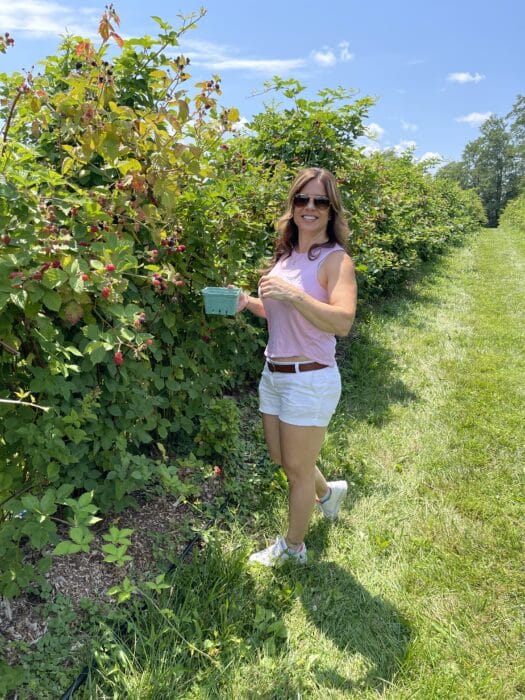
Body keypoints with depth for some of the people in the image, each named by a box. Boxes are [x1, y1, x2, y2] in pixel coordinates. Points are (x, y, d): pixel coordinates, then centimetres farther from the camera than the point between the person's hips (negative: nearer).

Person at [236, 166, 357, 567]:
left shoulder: (335, 259, -12)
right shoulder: (285, 255, 9)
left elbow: (343, 322, -26)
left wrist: (292, 293, -34)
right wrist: (249, 302, 2)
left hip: (311, 380, -7)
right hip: (273, 374, 8)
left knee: (297, 468, 10)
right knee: (281, 459, 22)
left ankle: (293, 548, 34)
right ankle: (328, 492, 52)